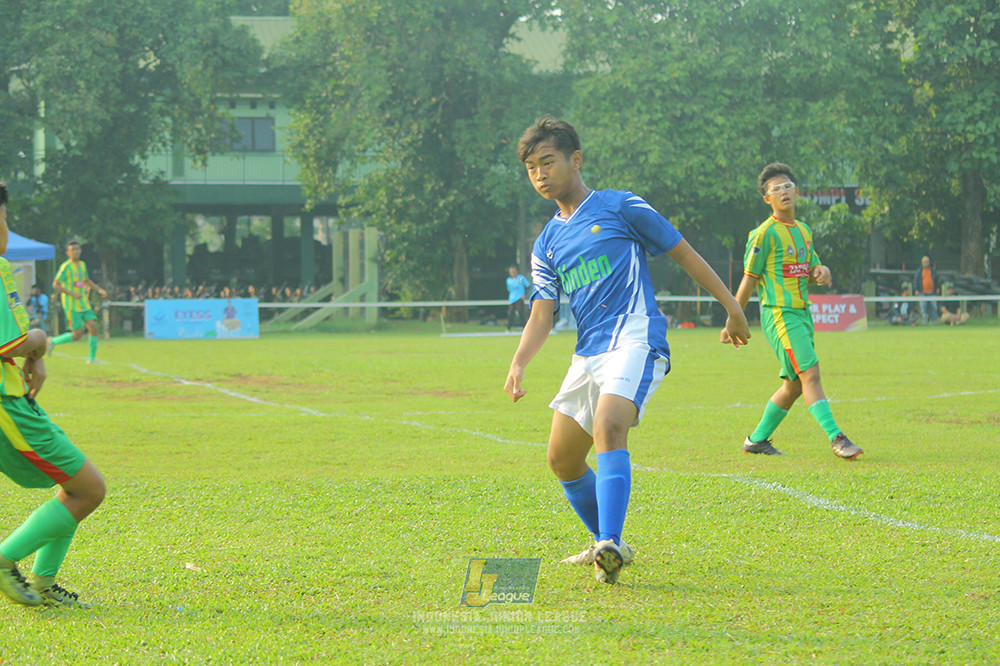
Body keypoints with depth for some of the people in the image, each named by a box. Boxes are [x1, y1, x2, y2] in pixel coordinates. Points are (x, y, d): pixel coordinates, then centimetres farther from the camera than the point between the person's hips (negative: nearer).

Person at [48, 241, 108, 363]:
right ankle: (53, 341, 12)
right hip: (72, 306, -7)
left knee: (93, 328, -5)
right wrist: (72, 294, -19)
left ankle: (92, 358, 3)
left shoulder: (82, 265, 12)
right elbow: (55, 285, -12)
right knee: (77, 334, -9)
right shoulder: (66, 267, -11)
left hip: (84, 305, 7)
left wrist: (99, 289, 15)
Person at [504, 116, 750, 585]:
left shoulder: (620, 208, 2)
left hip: (635, 339, -7)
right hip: (588, 354, 7)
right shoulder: (546, 244, 18)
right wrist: (519, 364, -9)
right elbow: (542, 315, 10)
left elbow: (683, 253, 7)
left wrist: (733, 309, 8)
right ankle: (605, 545, 25)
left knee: (608, 427, -30)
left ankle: (611, 546, -38)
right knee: (562, 458, 7)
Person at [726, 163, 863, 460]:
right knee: (809, 373, -17)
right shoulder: (765, 234, -7)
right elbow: (749, 279, -5)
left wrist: (821, 273, -1)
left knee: (794, 384, 10)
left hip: (802, 314, 8)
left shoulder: (804, 231, 16)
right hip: (779, 314, -8)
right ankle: (836, 438, -23)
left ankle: (757, 439, 22)